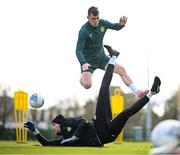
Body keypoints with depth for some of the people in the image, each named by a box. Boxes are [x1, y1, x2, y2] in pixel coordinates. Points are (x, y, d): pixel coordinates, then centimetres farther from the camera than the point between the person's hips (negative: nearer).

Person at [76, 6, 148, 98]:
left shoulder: (102, 23, -6)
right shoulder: (84, 31, -22)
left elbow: (116, 27, 10)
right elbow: (78, 50, -26)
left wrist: (121, 24, -16)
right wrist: (83, 63, -44)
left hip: (101, 57, 5)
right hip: (89, 61, -5)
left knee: (121, 69, -12)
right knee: (87, 85, -26)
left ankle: (137, 92, -5)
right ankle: (82, 78, 11)